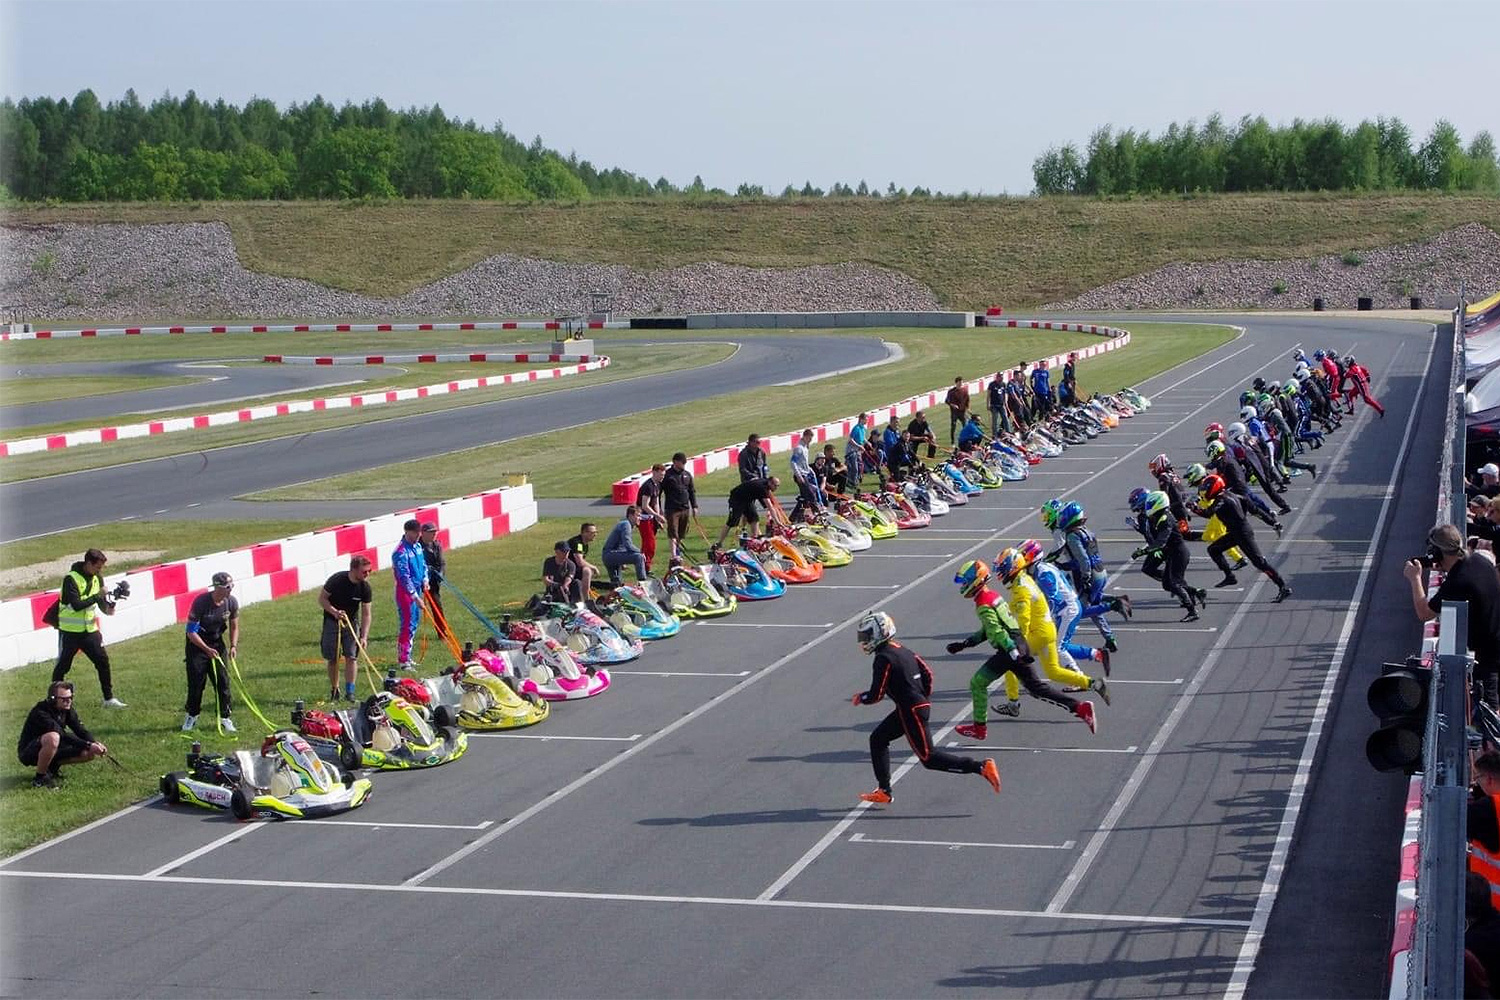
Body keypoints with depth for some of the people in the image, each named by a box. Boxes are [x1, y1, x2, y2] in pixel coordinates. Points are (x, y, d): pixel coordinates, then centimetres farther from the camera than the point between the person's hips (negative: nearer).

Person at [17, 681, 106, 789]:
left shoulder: (68, 710, -3)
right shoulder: (40, 712, -27)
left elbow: (81, 731, -5)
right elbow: (62, 735, -34)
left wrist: (95, 743, -27)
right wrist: (88, 745, -37)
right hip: (27, 753, -8)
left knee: (89, 753, -9)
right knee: (53, 738, -40)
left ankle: (52, 767, 10)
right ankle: (40, 778, -21)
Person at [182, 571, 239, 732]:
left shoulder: (232, 602, -11)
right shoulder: (200, 602, -26)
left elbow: (234, 626, 5)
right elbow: (191, 632, -23)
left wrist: (233, 645, -10)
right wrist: (207, 649, -32)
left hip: (217, 643, 4)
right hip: (197, 644, -4)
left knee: (223, 681, -2)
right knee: (196, 682, -1)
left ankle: (225, 717, 7)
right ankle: (191, 716, 18)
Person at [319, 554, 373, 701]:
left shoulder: (365, 588, -14)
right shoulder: (337, 580, -21)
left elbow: (366, 614, -12)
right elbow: (322, 598, -10)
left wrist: (364, 636, -19)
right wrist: (334, 612, -26)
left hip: (351, 622, 1)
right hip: (332, 621, -1)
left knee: (350, 657, -9)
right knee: (333, 659, 2)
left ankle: (350, 692, -5)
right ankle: (334, 690, 15)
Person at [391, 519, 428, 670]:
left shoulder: (418, 546, 9)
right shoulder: (401, 552, -20)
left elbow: (423, 564, 24)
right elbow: (404, 577, -24)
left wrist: (425, 580, 6)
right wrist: (415, 596, -27)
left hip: (416, 590, 9)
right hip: (405, 591, -9)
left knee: (414, 623, 14)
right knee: (408, 625, -8)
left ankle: (406, 656, 25)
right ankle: (402, 661, -4)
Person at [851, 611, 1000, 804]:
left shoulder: (883, 659, -16)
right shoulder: (901, 649, 12)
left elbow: (876, 695, -15)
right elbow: (927, 674, 15)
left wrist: (860, 698, 4)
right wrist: (925, 699, 25)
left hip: (910, 712, -10)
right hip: (921, 705, 10)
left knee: (928, 758, -5)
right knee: (877, 739, 17)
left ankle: (981, 767, -11)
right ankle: (883, 791, 19)